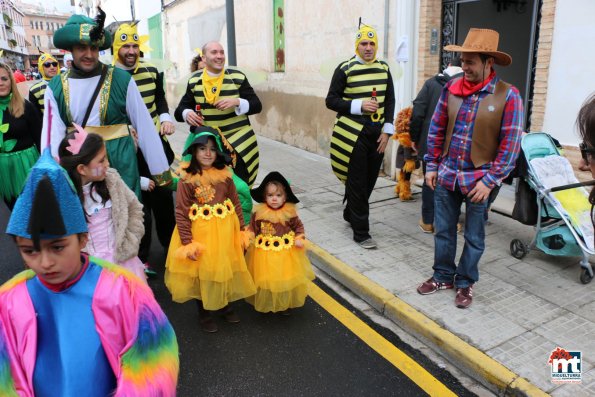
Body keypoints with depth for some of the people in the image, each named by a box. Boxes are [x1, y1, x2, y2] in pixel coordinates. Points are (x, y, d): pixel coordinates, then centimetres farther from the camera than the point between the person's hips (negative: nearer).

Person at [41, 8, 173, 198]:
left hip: (120, 164, -2)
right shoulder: (55, 88, 1)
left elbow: (144, 126, -5)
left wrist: (161, 171, -4)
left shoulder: (122, 79, -6)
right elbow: (53, 135, -4)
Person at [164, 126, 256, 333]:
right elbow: (181, 213, -14)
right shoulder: (187, 179, -14)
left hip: (225, 230, 4)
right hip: (200, 232, -3)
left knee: (225, 268, 17)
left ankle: (225, 304, 41)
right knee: (203, 271, 10)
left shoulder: (224, 175, -4)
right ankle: (204, 312, 32)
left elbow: (235, 204, 4)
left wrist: (240, 230, 5)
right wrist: (187, 242, -15)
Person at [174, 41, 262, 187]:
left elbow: (257, 106, -2)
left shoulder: (238, 77, -4)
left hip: (238, 140, -2)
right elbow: (181, 108, 7)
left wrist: (237, 102, -21)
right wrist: (187, 114, -17)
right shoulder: (194, 81, 3)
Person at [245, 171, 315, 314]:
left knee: (285, 279, 13)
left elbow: (299, 226, 2)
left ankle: (286, 304, 35)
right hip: (264, 254, 0)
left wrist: (299, 238, -12)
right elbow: (253, 227, 2)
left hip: (286, 254, 0)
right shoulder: (259, 212, -9)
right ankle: (264, 304, 35)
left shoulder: (289, 212, -9)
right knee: (265, 280, 11)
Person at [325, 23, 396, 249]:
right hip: (353, 134, -5)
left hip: (377, 134, 5)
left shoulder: (383, 69, 9)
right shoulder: (345, 69, -4)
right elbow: (331, 101, -4)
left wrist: (387, 131, 0)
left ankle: (350, 214, 36)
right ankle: (361, 232, 7)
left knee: (369, 180, 12)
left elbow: (390, 101, 11)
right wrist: (359, 106, -17)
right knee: (357, 183, -2)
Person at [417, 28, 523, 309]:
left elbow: (510, 144, -10)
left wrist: (490, 180, -14)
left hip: (478, 180, -3)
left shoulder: (508, 96, -10)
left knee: (474, 237, 11)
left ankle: (465, 283, 30)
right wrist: (432, 166, 5)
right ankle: (443, 276, 33)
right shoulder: (451, 88, 1)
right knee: (443, 231, 14)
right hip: (446, 176, 4)